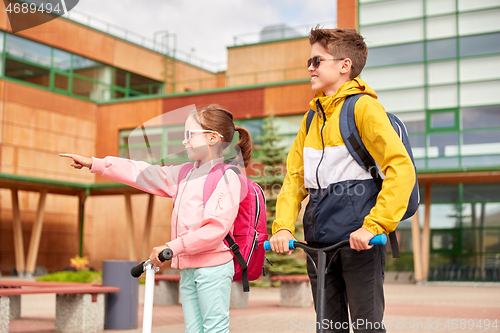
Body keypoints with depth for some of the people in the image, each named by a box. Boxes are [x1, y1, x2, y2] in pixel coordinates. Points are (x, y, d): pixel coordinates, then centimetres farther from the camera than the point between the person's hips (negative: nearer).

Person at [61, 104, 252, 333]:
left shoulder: (226, 177, -12)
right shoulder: (186, 174, 15)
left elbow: (216, 228, -22)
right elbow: (145, 174, 17)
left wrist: (172, 247, -22)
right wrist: (94, 164, 16)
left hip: (213, 267, -8)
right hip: (188, 269, 9)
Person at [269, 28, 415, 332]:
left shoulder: (364, 107, -6)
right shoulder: (313, 116, 18)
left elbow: (402, 167, -16)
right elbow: (294, 176, 14)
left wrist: (374, 226, -22)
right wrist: (283, 226, 0)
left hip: (357, 236, -7)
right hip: (319, 238, 7)